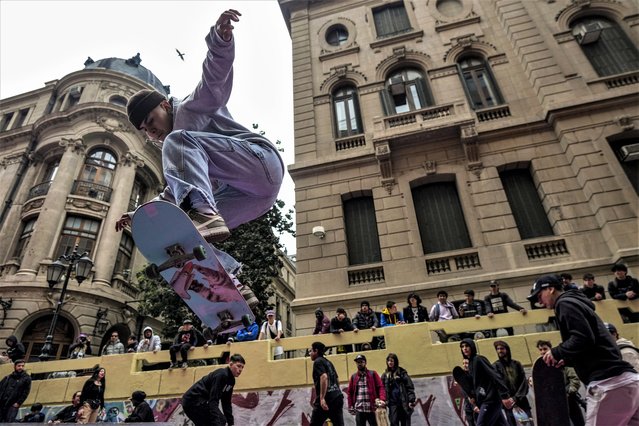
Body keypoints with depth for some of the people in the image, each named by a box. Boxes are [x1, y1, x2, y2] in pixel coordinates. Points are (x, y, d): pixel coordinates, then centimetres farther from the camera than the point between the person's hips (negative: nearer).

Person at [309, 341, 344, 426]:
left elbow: (324, 377, -21)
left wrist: (322, 398, -24)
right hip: (337, 396, 8)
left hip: (327, 398, -8)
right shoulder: (328, 362, 21)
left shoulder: (318, 362, -4)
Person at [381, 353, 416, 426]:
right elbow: (383, 389, 10)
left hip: (404, 402, -2)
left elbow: (409, 387, -3)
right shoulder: (385, 375, 10)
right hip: (393, 403, 2)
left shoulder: (402, 372, 2)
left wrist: (411, 400, -11)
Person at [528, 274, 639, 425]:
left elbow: (584, 338, -19)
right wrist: (567, 359, 21)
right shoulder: (575, 302, 25)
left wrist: (557, 353, -6)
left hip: (608, 383, -10)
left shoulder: (565, 303, -4)